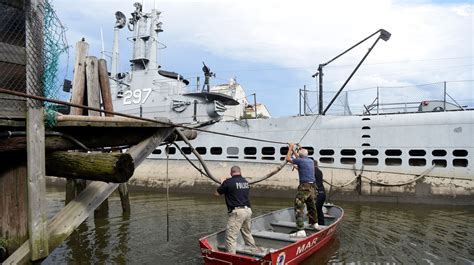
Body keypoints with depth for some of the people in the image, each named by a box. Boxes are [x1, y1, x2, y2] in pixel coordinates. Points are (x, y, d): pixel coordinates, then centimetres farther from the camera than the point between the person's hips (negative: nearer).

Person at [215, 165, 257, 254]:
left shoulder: (228, 182, -7)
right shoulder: (245, 181, 11)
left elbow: (217, 193, 3)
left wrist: (222, 183, 21)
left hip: (237, 211, -7)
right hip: (248, 210, 7)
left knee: (231, 236, -4)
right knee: (247, 234, 24)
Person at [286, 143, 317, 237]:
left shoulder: (300, 161, -8)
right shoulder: (310, 161, 13)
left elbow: (288, 158, 3)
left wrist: (290, 148, 15)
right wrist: (293, 150, 42)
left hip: (304, 187, -8)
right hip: (312, 186, 8)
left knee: (299, 208, -11)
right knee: (311, 206, 26)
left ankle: (301, 230, -20)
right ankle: (313, 223, 44)